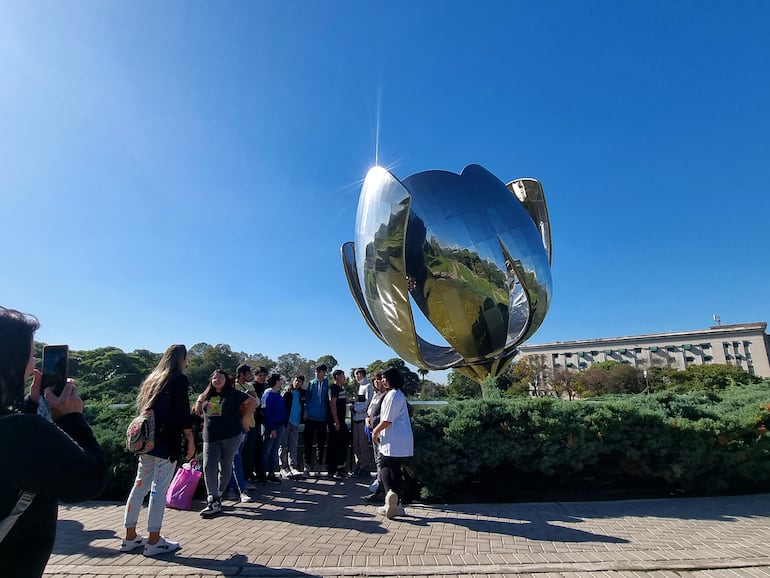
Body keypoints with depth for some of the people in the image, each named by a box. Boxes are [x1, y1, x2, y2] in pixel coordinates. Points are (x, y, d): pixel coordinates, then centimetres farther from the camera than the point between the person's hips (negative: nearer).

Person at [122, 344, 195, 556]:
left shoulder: (151, 379, 15)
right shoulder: (179, 379, -7)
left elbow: (143, 408, 17)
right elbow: (182, 411, -13)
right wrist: (190, 439, -6)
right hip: (167, 442, -8)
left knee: (140, 485, 14)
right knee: (160, 488, -2)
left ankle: (130, 537, 24)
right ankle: (154, 541, 5)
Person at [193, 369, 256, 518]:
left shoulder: (233, 394, -1)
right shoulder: (205, 396, 11)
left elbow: (253, 402, -1)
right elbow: (198, 412, 28)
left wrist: (244, 418, -4)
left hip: (231, 436, -3)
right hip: (210, 438, 3)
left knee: (225, 467, 8)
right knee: (208, 468, -7)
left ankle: (218, 496, 24)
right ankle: (213, 502, -3)